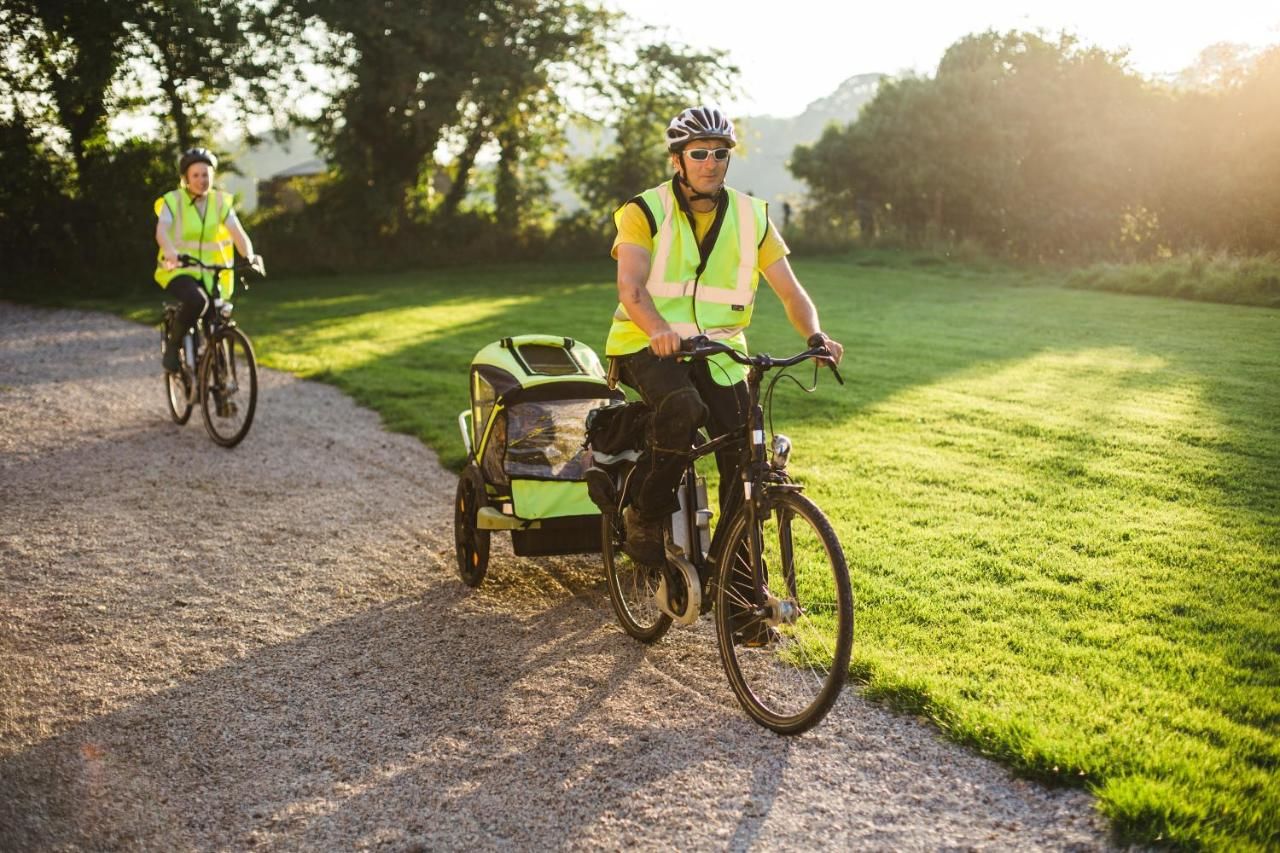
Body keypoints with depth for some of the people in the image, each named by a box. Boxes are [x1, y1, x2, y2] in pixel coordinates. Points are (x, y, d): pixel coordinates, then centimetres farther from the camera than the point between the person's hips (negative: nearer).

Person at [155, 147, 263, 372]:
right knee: (197, 301, -33)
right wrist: (171, 252, -45)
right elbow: (161, 230, -23)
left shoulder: (221, 201, 2)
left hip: (211, 274, 4)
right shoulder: (173, 201, -6)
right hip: (179, 270, -3)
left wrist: (250, 256, -33)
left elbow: (237, 232, -12)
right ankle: (173, 345, -11)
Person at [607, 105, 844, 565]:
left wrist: (815, 335, -22)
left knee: (746, 460, -9)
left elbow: (790, 290, -1)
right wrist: (658, 328, -43)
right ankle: (645, 515, -12)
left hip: (718, 350, 4)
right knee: (683, 409, -35)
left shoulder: (751, 217, 3)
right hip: (648, 345, -3)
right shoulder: (646, 212, -7)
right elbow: (630, 286, -22)